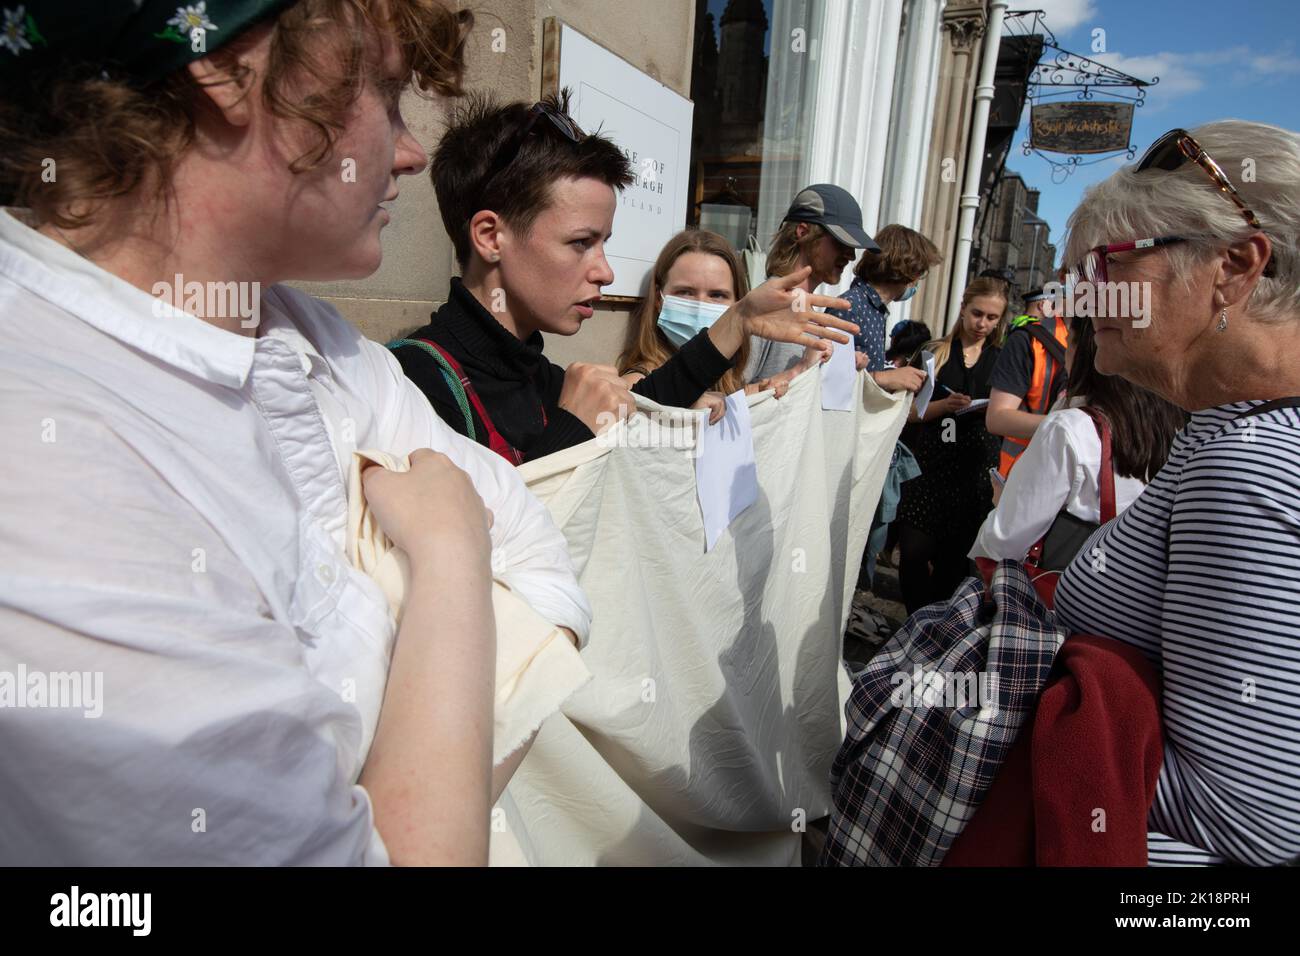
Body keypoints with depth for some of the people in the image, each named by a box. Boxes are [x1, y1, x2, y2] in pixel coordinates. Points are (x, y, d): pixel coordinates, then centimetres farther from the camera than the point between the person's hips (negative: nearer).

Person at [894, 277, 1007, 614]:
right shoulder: (933, 353, 7)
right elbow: (909, 411, 1)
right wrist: (945, 405, -16)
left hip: (977, 471, 1)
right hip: (929, 465, -1)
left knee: (955, 558, 5)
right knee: (915, 551, -6)